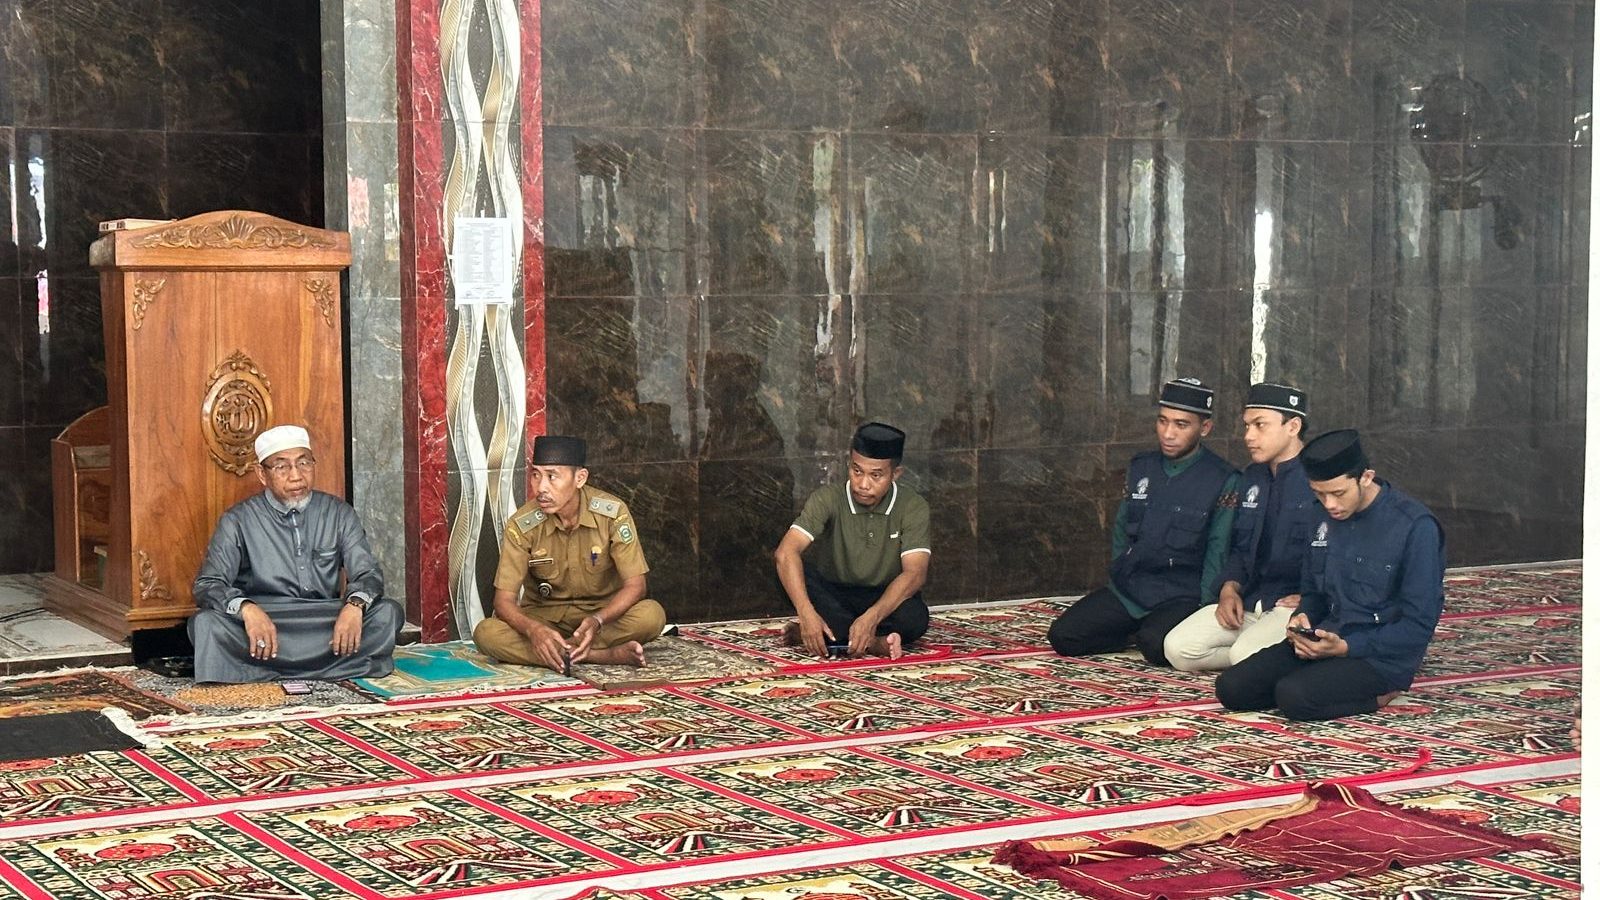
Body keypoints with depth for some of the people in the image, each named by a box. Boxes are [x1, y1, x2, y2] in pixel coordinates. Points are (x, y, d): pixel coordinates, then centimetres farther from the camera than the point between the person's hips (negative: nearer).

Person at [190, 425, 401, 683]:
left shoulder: (338, 514, 8)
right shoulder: (238, 521, 1)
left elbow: (369, 574, 2)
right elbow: (207, 585, -7)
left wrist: (355, 604, -22)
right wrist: (245, 608, -30)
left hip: (326, 626, 2)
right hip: (261, 623, -2)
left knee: (388, 613, -24)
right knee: (206, 623, -32)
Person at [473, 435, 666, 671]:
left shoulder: (613, 513, -17)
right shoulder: (521, 526, -16)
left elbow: (634, 586, -16)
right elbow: (504, 600, -16)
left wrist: (597, 621, -36)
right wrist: (534, 630, -39)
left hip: (603, 613, -1)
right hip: (544, 617, 1)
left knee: (652, 615, -32)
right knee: (486, 633, -31)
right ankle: (606, 655, -31)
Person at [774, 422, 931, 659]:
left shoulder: (913, 507, -14)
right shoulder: (828, 499, -17)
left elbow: (915, 573, -25)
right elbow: (785, 553, -30)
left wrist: (871, 618, -41)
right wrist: (807, 613, -46)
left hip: (884, 599, 0)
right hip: (832, 598, 0)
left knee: (914, 617, -35)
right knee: (802, 572, -34)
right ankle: (874, 642, -31)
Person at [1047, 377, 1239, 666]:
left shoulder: (1223, 480, -7)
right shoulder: (1141, 468, 9)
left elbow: (1219, 553, -8)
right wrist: (1119, 576, 11)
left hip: (1180, 598, -5)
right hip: (1126, 590, 5)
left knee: (1156, 646, -35)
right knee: (1062, 636, -12)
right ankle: (1136, 630, 9)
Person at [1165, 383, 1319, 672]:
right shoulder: (1252, 478, 17)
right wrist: (1230, 588, 4)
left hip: (1298, 605, -8)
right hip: (1249, 602, 8)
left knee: (1246, 654, -34)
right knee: (1178, 647, -11)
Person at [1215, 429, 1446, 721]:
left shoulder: (1416, 527, -13)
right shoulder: (1328, 520, 9)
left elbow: (1418, 625, -13)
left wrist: (1346, 647, -21)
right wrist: (1301, 619, -2)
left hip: (1382, 655, -7)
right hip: (1325, 640, 7)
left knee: (1294, 696, -31)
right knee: (1231, 687, -12)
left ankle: (1378, 694, -6)